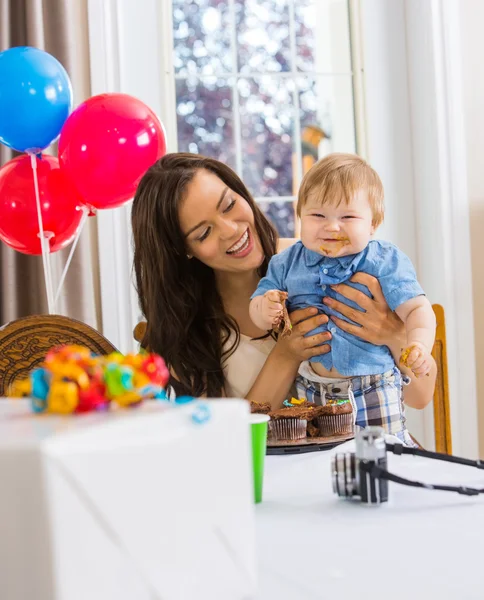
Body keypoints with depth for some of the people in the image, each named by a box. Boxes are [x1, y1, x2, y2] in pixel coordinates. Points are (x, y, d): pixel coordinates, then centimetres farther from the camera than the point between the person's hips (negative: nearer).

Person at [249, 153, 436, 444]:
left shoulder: (386, 261, -5)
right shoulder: (286, 264, 5)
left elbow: (417, 309, -10)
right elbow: (257, 305, 8)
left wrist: (418, 344, -30)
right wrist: (265, 309, -16)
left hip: (374, 388, -3)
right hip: (310, 390, 3)